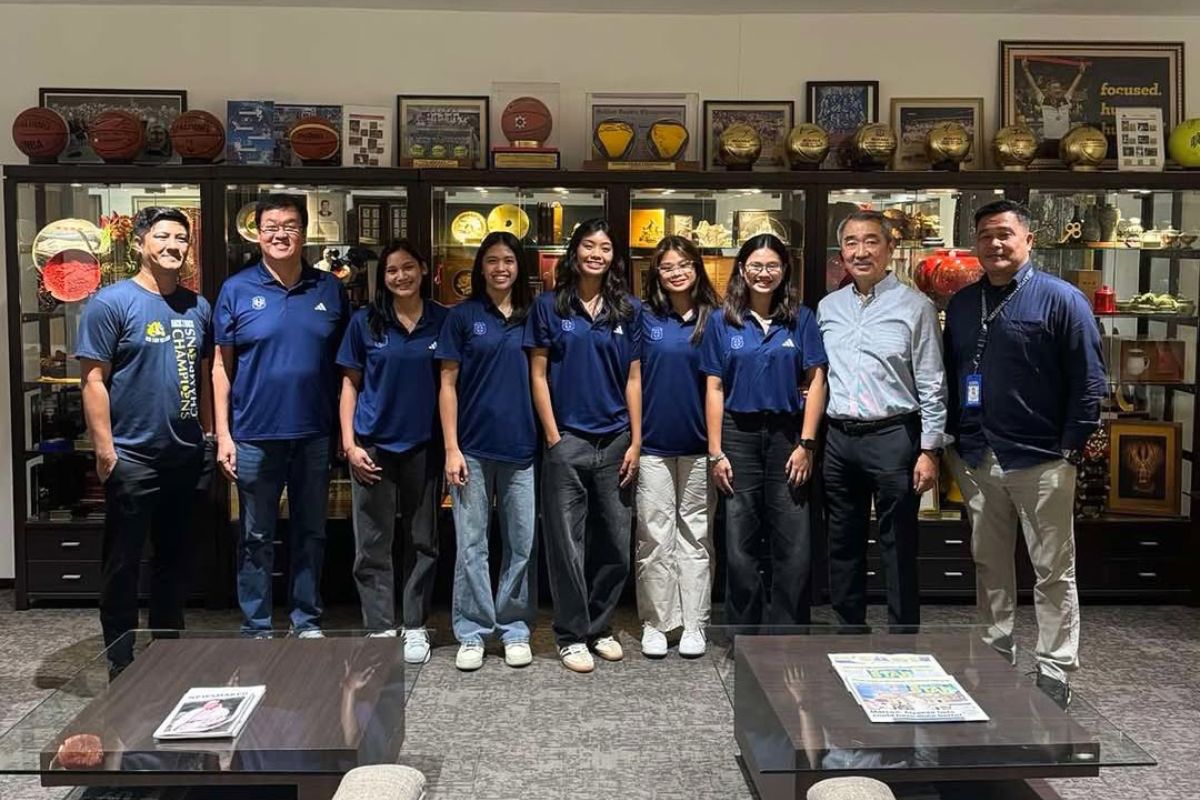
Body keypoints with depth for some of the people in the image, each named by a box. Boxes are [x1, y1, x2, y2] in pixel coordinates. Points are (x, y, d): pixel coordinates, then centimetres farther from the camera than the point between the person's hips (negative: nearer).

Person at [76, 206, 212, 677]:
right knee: (123, 563, 5)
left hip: (186, 456, 6)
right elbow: (94, 379, -10)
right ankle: (122, 665, 17)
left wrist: (210, 434, 11)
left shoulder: (198, 307, 10)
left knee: (175, 559, 15)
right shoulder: (112, 302, -7)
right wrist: (105, 449, -15)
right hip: (132, 457, -5)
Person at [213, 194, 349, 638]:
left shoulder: (330, 289, 3)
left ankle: (308, 622, 26)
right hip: (255, 435, -1)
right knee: (256, 537, 9)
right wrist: (223, 435, -5)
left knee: (311, 532, 12)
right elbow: (222, 366, 1)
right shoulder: (237, 290, -1)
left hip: (315, 435, 2)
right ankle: (256, 629, 22)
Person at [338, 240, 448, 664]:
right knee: (373, 545, 3)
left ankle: (415, 627, 21)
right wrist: (349, 442, -4)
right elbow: (350, 383, 4)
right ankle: (380, 629, 14)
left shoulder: (443, 321, 2)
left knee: (422, 542, 9)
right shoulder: (364, 322, 2)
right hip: (374, 445, 0)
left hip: (424, 446, 1)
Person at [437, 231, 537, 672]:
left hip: (522, 448, 2)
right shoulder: (463, 316, 3)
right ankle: (472, 633, 15)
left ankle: (515, 629, 20)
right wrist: (451, 448, -6)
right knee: (471, 544, 3)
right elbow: (448, 384, 1)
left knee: (522, 544, 7)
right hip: (473, 448, -2)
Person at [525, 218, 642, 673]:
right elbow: (538, 375, 0)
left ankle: (599, 626, 26)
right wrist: (553, 437, -6)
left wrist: (635, 442, 1)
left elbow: (633, 378, 7)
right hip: (567, 440, -2)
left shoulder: (628, 310, 8)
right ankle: (571, 634, 16)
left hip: (615, 441, 3)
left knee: (616, 542, 8)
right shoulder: (549, 306, 2)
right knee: (568, 543, 3)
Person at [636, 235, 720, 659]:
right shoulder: (644, 317, 2)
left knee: (695, 535, 9)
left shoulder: (712, 319, 3)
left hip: (697, 444, 1)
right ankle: (655, 624, 15)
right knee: (654, 536, 4)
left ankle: (694, 626, 18)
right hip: (653, 441, 0)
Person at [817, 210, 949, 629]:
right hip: (839, 438, 5)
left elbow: (932, 385, -5)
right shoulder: (828, 307, 11)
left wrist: (930, 450, -9)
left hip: (892, 437, -5)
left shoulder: (915, 306, -4)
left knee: (898, 551, 2)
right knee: (843, 547, 14)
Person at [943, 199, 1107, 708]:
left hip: (1041, 461, -5)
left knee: (1054, 571, 4)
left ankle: (1054, 675, 14)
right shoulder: (962, 305, 10)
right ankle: (994, 657, 28)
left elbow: (1089, 381, -7)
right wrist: (952, 441, 9)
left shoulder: (1060, 299, -6)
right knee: (989, 565, 15)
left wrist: (1072, 448, -9)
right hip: (977, 460, 5)